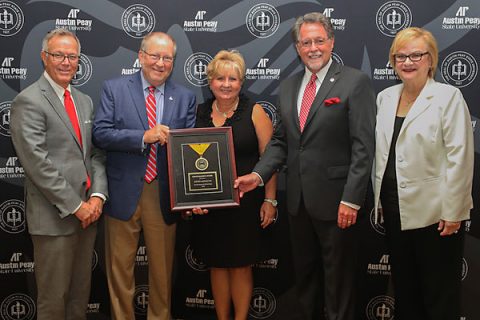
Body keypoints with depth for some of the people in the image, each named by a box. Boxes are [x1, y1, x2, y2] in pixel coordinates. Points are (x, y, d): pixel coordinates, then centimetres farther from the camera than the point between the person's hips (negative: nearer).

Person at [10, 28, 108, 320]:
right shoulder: (28, 101, -10)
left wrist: (97, 196, -3)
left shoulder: (85, 101, 14)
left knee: (81, 293, 17)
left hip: (88, 211, 7)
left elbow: (96, 153, 12)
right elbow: (37, 162, -16)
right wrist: (75, 206, -15)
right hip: (54, 216, -7)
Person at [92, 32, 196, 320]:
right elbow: (101, 133, -10)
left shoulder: (186, 97, 4)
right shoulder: (115, 88, -1)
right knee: (120, 267, 11)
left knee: (163, 268, 14)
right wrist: (144, 137, -22)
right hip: (124, 192, -1)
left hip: (164, 195, 1)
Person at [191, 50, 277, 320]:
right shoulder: (199, 113, 5)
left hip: (246, 203, -3)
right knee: (217, 264, 12)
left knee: (241, 265, 6)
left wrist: (270, 200, -11)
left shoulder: (254, 112, -4)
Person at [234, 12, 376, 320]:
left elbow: (363, 147, -13)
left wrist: (351, 199, -17)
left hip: (336, 201, -6)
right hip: (298, 201, 6)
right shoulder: (288, 87, 11)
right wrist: (258, 175, -3)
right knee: (305, 274, 18)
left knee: (338, 280, 8)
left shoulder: (355, 82, -8)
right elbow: (280, 141, 13)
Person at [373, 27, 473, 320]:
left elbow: (460, 157, -13)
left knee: (440, 295, 7)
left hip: (434, 213, -5)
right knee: (403, 288, 17)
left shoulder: (448, 96, -10)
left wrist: (452, 212, -15)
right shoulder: (385, 98, 8)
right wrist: (379, 199, 11)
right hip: (396, 208, 6)